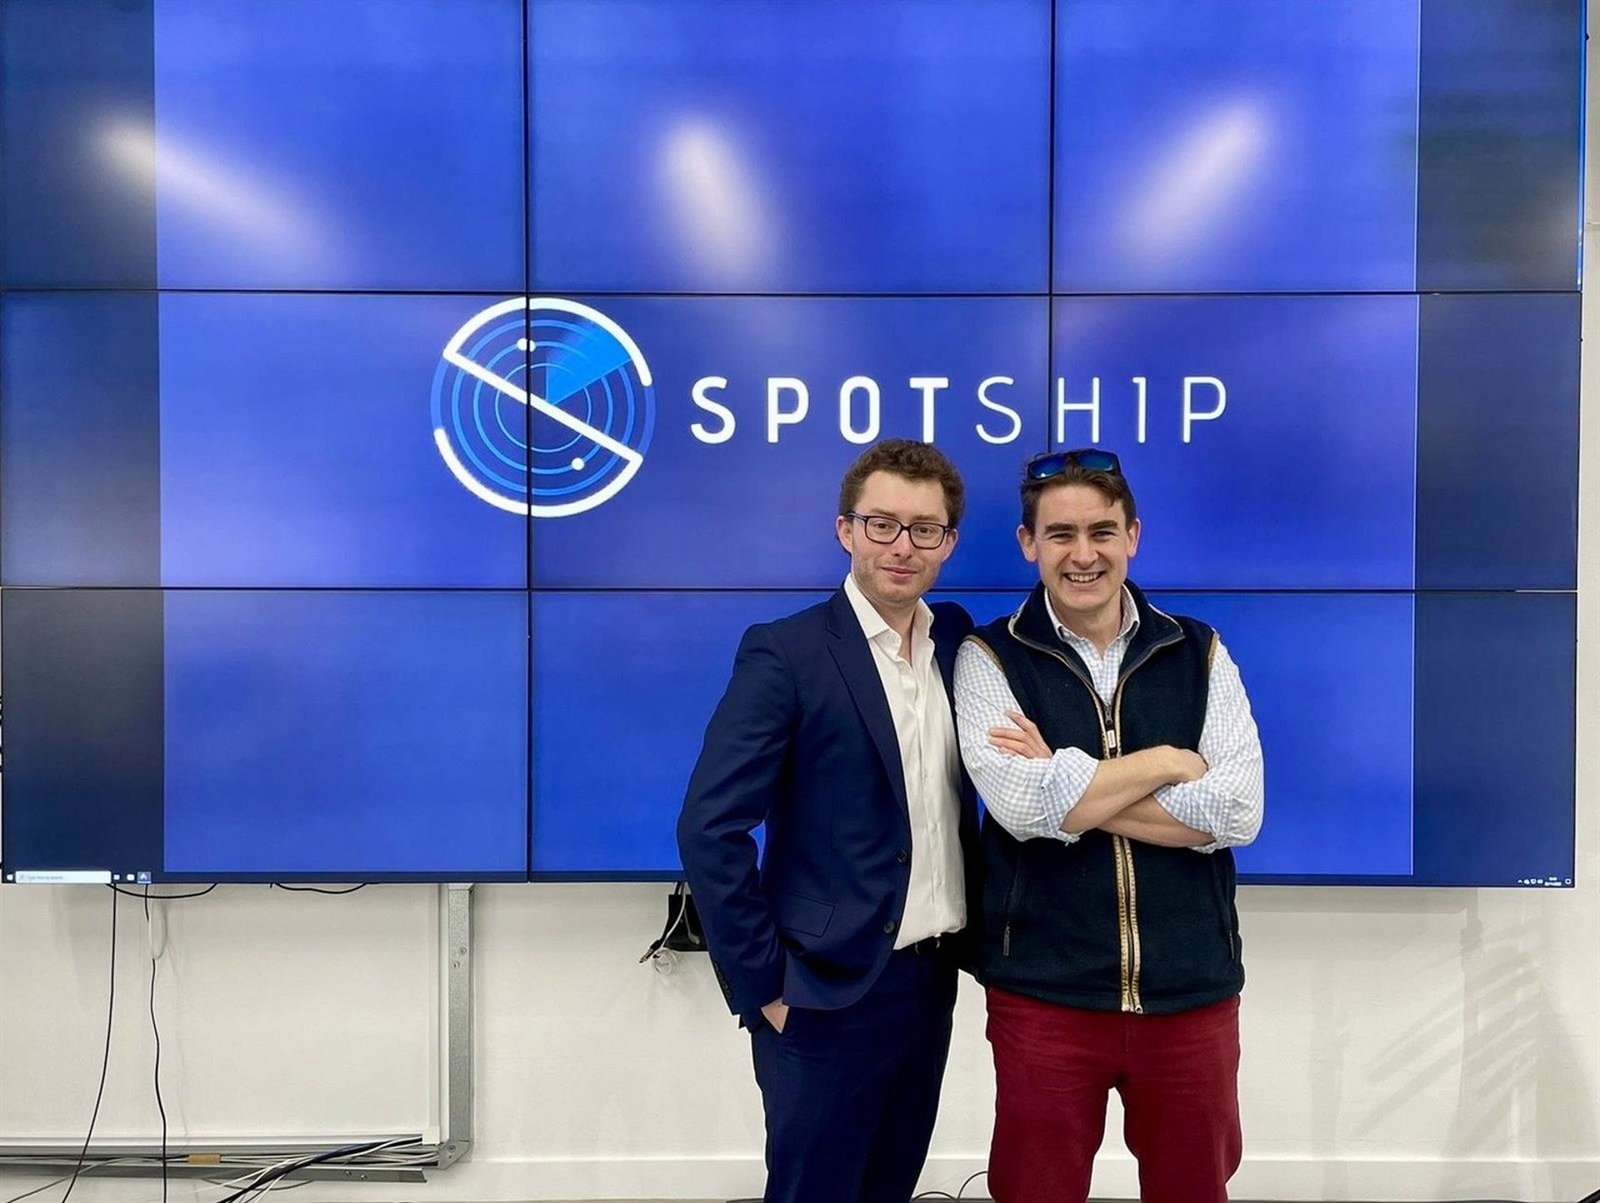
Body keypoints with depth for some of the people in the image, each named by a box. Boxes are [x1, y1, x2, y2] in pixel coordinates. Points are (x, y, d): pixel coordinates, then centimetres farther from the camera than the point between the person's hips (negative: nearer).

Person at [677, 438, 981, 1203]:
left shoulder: (957, 639, 3)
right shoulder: (785, 653, -15)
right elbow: (709, 829, -17)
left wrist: (972, 931, 3)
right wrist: (763, 985, -15)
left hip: (934, 978, 6)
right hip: (830, 991, -6)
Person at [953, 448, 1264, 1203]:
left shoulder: (1199, 653, 2)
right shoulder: (989, 658, -5)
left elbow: (1238, 812, -10)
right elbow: (1022, 805, -19)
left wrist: (1068, 785, -14)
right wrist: (1171, 760, -10)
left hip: (1192, 990, 2)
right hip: (1043, 992, -2)